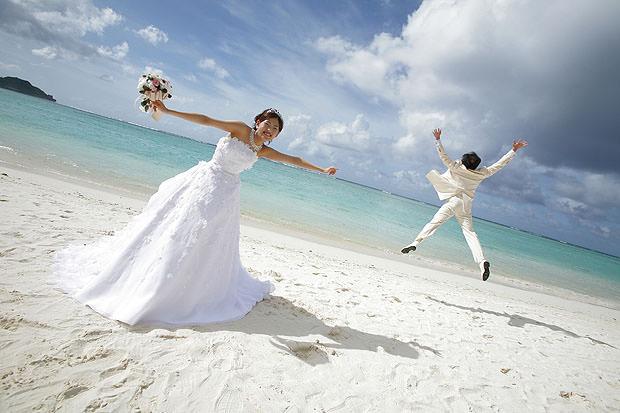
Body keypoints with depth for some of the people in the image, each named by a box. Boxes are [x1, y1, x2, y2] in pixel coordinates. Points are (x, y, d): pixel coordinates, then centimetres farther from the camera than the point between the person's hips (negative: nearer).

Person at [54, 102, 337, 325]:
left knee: (211, 243, 3)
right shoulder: (240, 129, -5)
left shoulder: (264, 151, 7)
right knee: (175, 230, 2)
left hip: (224, 195, 4)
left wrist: (321, 169, 21)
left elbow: (293, 159, 14)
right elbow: (205, 120, -11)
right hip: (202, 181, -3)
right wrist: (167, 112, -18)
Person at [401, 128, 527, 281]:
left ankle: (415, 242, -15)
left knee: (434, 223, -3)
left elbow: (443, 156, -4)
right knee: (470, 232, 0)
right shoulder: (480, 174, 3)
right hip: (465, 207, 3)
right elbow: (500, 163, 8)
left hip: (452, 202, -2)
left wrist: (438, 139, 0)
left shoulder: (455, 168, -4)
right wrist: (514, 149, 15)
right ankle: (482, 261, -13)